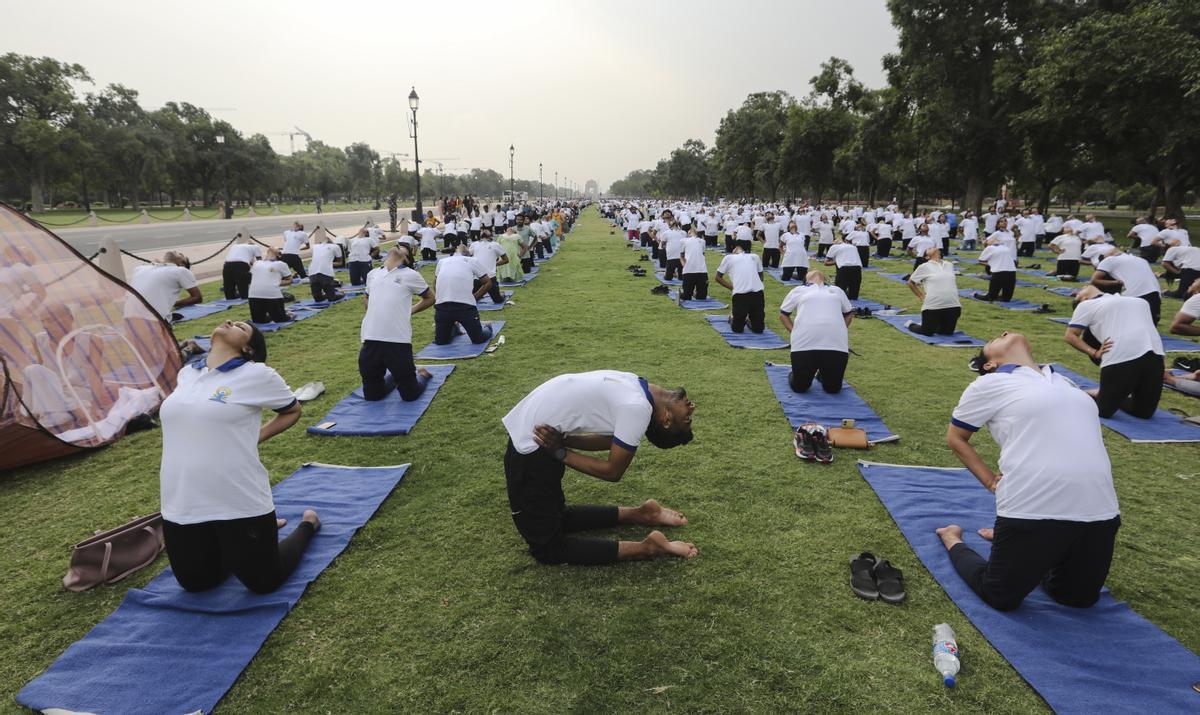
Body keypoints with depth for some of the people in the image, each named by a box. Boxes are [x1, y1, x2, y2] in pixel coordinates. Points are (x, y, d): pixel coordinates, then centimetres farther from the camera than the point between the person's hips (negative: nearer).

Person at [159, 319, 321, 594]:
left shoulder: (256, 375, -10)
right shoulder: (186, 374, 8)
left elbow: (292, 411, 4)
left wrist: (255, 437, -6)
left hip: (239, 504, -6)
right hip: (181, 506, 6)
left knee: (264, 583, 7)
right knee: (196, 583, 18)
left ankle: (307, 524, 30)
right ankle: (262, 532, 36)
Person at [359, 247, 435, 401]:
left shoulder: (410, 275, 1)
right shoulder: (372, 274, 15)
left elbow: (430, 298, 12)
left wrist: (410, 311, 7)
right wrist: (373, 314, 15)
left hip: (398, 341, -4)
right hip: (371, 340, 4)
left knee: (409, 395, 2)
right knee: (372, 395, 11)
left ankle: (421, 374, 33)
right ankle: (395, 376, 37)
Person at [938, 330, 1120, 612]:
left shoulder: (1064, 382, 18)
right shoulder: (991, 384, 1)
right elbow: (955, 437, 7)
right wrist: (991, 481, 0)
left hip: (1096, 510, 6)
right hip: (1032, 510, -5)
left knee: (1080, 597, 15)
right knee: (1001, 597, 2)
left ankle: (1013, 544, 34)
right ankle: (954, 540, 27)